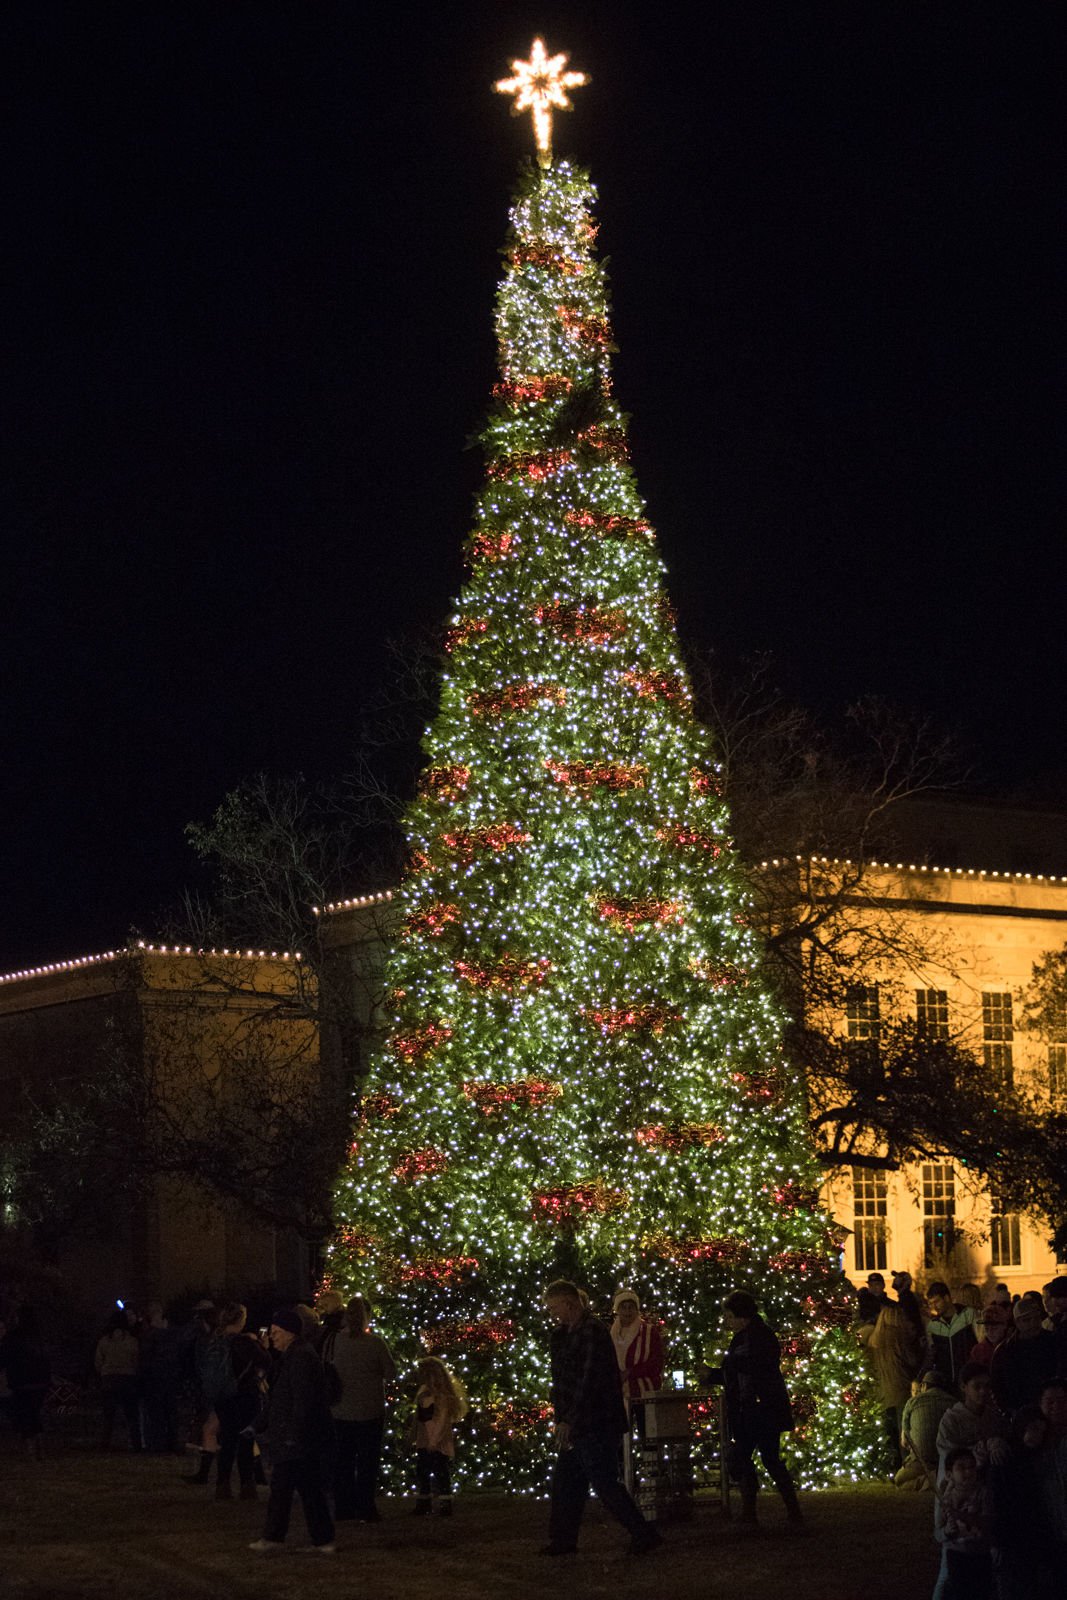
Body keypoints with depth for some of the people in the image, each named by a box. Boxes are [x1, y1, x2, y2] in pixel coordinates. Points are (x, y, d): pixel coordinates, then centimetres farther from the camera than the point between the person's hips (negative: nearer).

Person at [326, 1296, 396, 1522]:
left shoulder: (333, 1340, -6)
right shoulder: (375, 1343, -14)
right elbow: (391, 1372, -5)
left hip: (340, 1412, 3)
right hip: (369, 1411, -3)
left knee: (343, 1460, 12)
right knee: (368, 1461, 6)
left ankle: (343, 1508, 16)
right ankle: (365, 1509, 6)